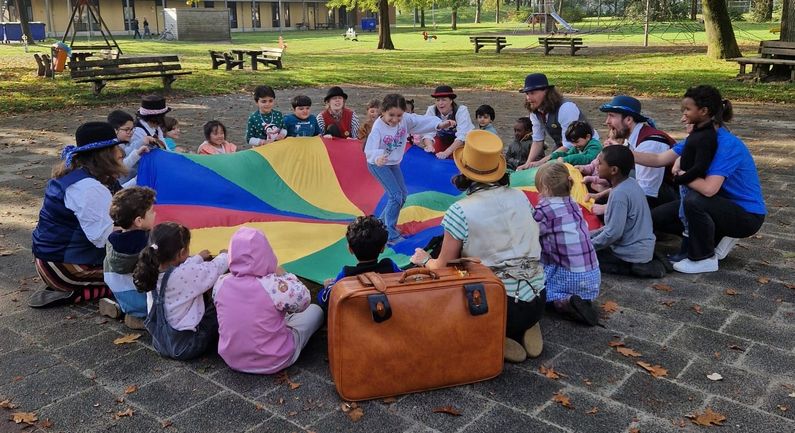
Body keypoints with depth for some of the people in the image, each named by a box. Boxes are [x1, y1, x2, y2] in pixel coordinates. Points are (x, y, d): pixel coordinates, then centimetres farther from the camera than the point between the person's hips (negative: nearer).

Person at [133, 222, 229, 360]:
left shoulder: (152, 272, -6)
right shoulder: (186, 274, -26)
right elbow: (216, 268, -10)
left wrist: (199, 258, 30)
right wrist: (224, 256, 13)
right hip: (184, 346, -7)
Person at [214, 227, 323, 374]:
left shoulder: (220, 283, -13)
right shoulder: (275, 285, -29)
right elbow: (303, 301, -11)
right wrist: (282, 273, -7)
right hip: (272, 362, -5)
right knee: (315, 310, 17)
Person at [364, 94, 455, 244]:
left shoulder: (405, 119, -16)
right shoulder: (378, 128, -29)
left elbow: (423, 121, -22)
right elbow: (369, 149, -39)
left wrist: (440, 124, -39)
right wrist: (377, 157, -60)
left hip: (394, 163, 7)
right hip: (378, 164, -7)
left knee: (403, 195, 14)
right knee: (396, 196, -16)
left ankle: (382, 223, 31)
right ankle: (391, 236, -9)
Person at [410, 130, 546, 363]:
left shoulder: (460, 212, -12)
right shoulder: (520, 198, 4)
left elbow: (443, 267, -4)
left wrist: (424, 260, 19)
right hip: (537, 300, 6)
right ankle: (525, 329, 10)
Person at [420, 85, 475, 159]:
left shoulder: (461, 111, -29)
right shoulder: (431, 110, -22)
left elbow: (462, 136, -39)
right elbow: (428, 133, -28)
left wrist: (446, 152, -53)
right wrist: (429, 146, -52)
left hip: (463, 141, -3)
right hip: (442, 138, 3)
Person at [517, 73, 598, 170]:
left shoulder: (566, 108, -30)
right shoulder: (535, 112, -7)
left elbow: (569, 146, -29)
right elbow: (537, 141, -1)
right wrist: (528, 163, -17)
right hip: (562, 147, 7)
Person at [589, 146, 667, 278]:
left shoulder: (619, 194, -25)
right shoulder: (631, 183, 3)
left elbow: (613, 233, -24)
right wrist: (590, 235, 12)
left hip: (633, 253, -9)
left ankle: (635, 267, -7)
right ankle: (644, 263, 12)